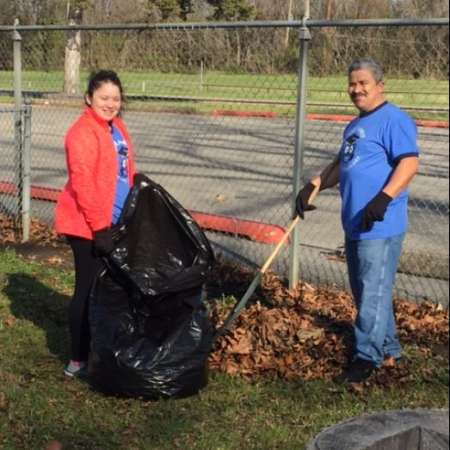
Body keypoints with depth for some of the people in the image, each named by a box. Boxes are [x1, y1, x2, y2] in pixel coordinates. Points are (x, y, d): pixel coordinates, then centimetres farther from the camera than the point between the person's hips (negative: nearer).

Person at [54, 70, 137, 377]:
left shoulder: (116, 127, 12)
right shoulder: (83, 133, -16)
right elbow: (83, 184, -21)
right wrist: (99, 227, -22)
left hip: (112, 222, 9)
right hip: (87, 225, -9)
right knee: (89, 289, -1)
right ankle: (79, 361, 9)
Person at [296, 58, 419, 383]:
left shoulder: (394, 120, -12)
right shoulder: (355, 126, 19)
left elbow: (409, 163, -22)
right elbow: (342, 165, 29)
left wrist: (384, 198, -33)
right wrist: (313, 186, 16)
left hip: (381, 227, -10)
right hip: (356, 225, 10)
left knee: (373, 293, -5)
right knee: (365, 291, 16)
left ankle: (367, 357, 4)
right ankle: (389, 348, 29)